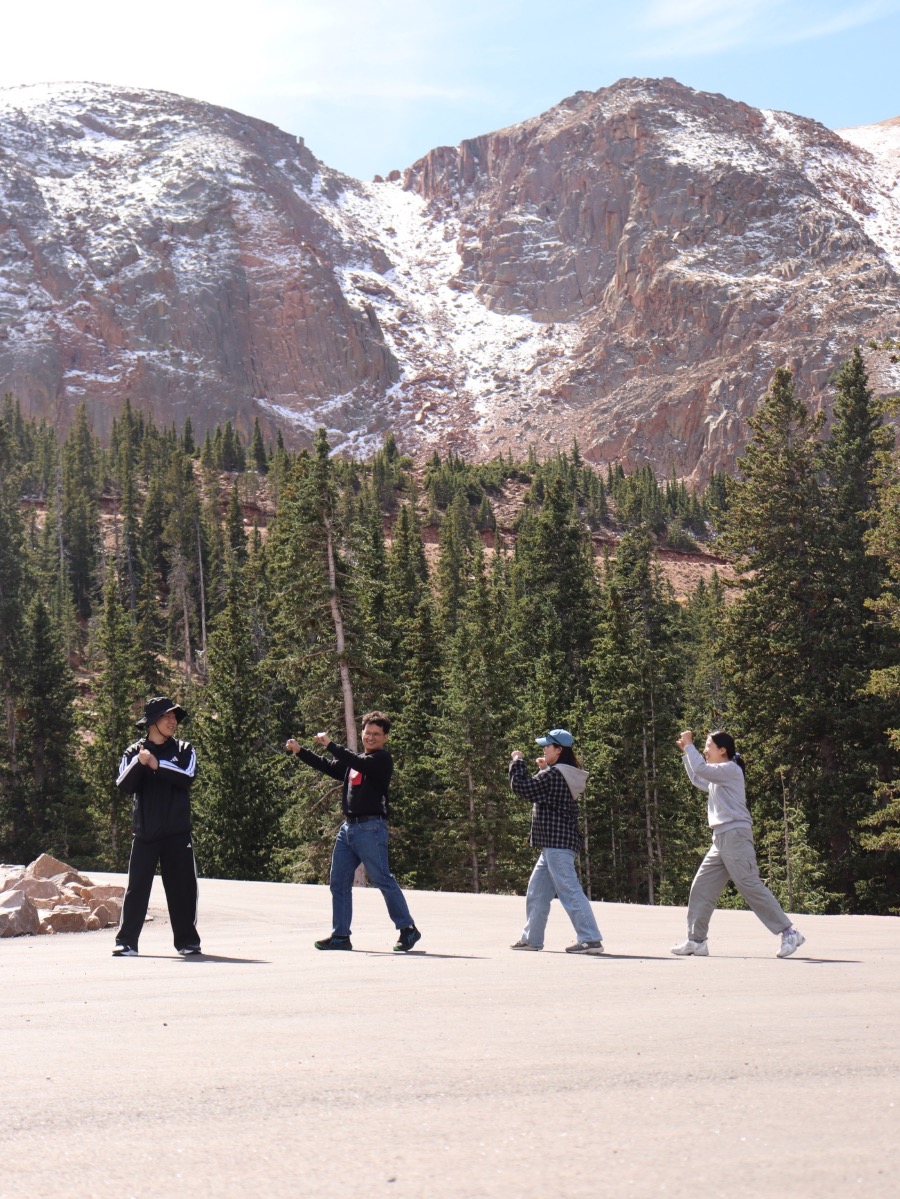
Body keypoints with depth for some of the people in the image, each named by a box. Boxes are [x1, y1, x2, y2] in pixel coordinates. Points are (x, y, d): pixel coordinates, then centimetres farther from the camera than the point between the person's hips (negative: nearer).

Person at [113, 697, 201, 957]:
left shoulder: (184, 750, 10)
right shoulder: (134, 752, 9)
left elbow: (187, 777, -9)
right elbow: (124, 786, -4)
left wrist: (156, 764, -14)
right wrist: (139, 763, -20)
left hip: (177, 832, 1)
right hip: (145, 832, -1)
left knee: (182, 887, 3)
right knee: (137, 886, -4)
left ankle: (187, 940, 13)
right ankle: (126, 941, -2)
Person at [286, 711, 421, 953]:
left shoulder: (382, 759, -5)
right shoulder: (354, 762, 20)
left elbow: (359, 763, -21)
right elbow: (329, 768, 27)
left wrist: (330, 744, -19)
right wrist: (299, 751, 23)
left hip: (371, 827, -8)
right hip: (348, 826, 8)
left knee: (382, 879, -8)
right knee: (339, 882, 7)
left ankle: (408, 930, 1)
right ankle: (340, 935, 12)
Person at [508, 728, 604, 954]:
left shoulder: (554, 775, -17)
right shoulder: (568, 775, 13)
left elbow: (521, 786, -16)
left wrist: (518, 761, -3)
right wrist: (544, 769, 15)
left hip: (557, 844, -11)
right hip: (554, 844, 11)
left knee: (570, 891, -11)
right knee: (536, 893, 17)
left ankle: (591, 939, -13)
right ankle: (531, 938, 24)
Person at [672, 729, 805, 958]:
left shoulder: (731, 769, -6)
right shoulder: (717, 777, 23)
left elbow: (700, 769, -18)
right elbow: (697, 778, 40)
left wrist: (689, 745, -6)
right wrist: (686, 752, 31)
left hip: (735, 835, -10)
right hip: (721, 839, 10)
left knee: (751, 886, -13)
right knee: (701, 888, 5)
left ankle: (789, 933, -11)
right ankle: (696, 941, 6)